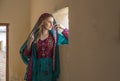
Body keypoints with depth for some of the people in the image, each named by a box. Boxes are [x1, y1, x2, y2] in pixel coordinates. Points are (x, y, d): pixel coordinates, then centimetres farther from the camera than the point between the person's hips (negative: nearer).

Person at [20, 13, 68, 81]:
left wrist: (63, 29, -5)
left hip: (49, 68, 0)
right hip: (37, 69, 0)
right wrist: (30, 42, -13)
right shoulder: (34, 36, 4)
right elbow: (26, 54, 3)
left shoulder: (55, 35, 5)